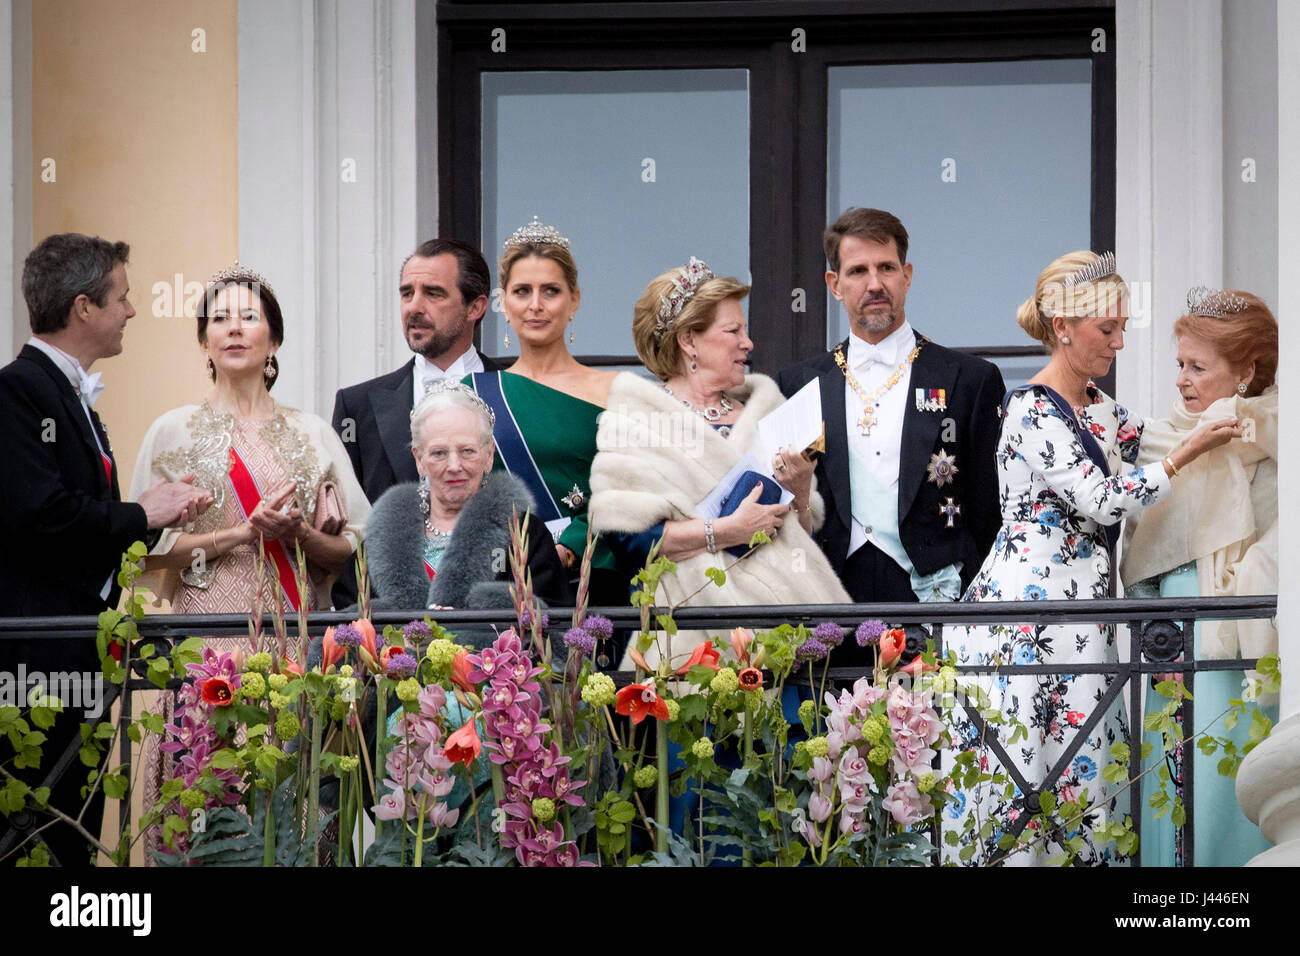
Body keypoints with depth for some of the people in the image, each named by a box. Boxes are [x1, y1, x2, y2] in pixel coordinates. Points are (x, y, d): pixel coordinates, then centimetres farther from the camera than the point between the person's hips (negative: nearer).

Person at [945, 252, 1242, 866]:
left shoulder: (1101, 407, 15)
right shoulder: (1033, 410, -12)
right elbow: (1100, 501, -17)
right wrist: (1188, 452, -15)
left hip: (1081, 615, 8)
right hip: (1027, 604, -8)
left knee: (1079, 765, 5)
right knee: (1023, 770, -8)